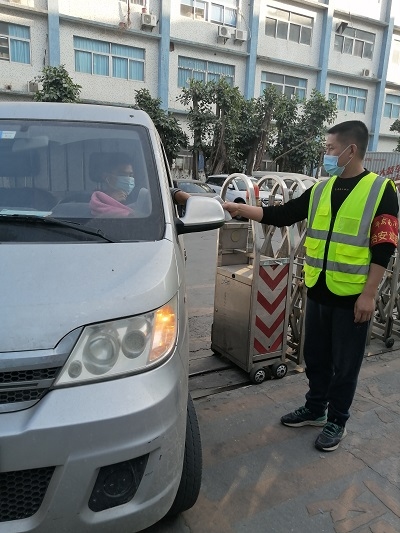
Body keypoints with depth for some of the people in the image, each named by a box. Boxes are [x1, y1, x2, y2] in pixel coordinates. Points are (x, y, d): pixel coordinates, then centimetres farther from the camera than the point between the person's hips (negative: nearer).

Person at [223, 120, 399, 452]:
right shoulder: (320, 190, 8)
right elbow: (281, 215, 6)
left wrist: (369, 294, -15)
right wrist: (238, 208, 0)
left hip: (353, 297, -5)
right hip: (318, 291, 5)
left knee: (345, 364, 10)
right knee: (316, 357, 17)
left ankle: (337, 421, 29)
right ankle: (315, 409, 37)